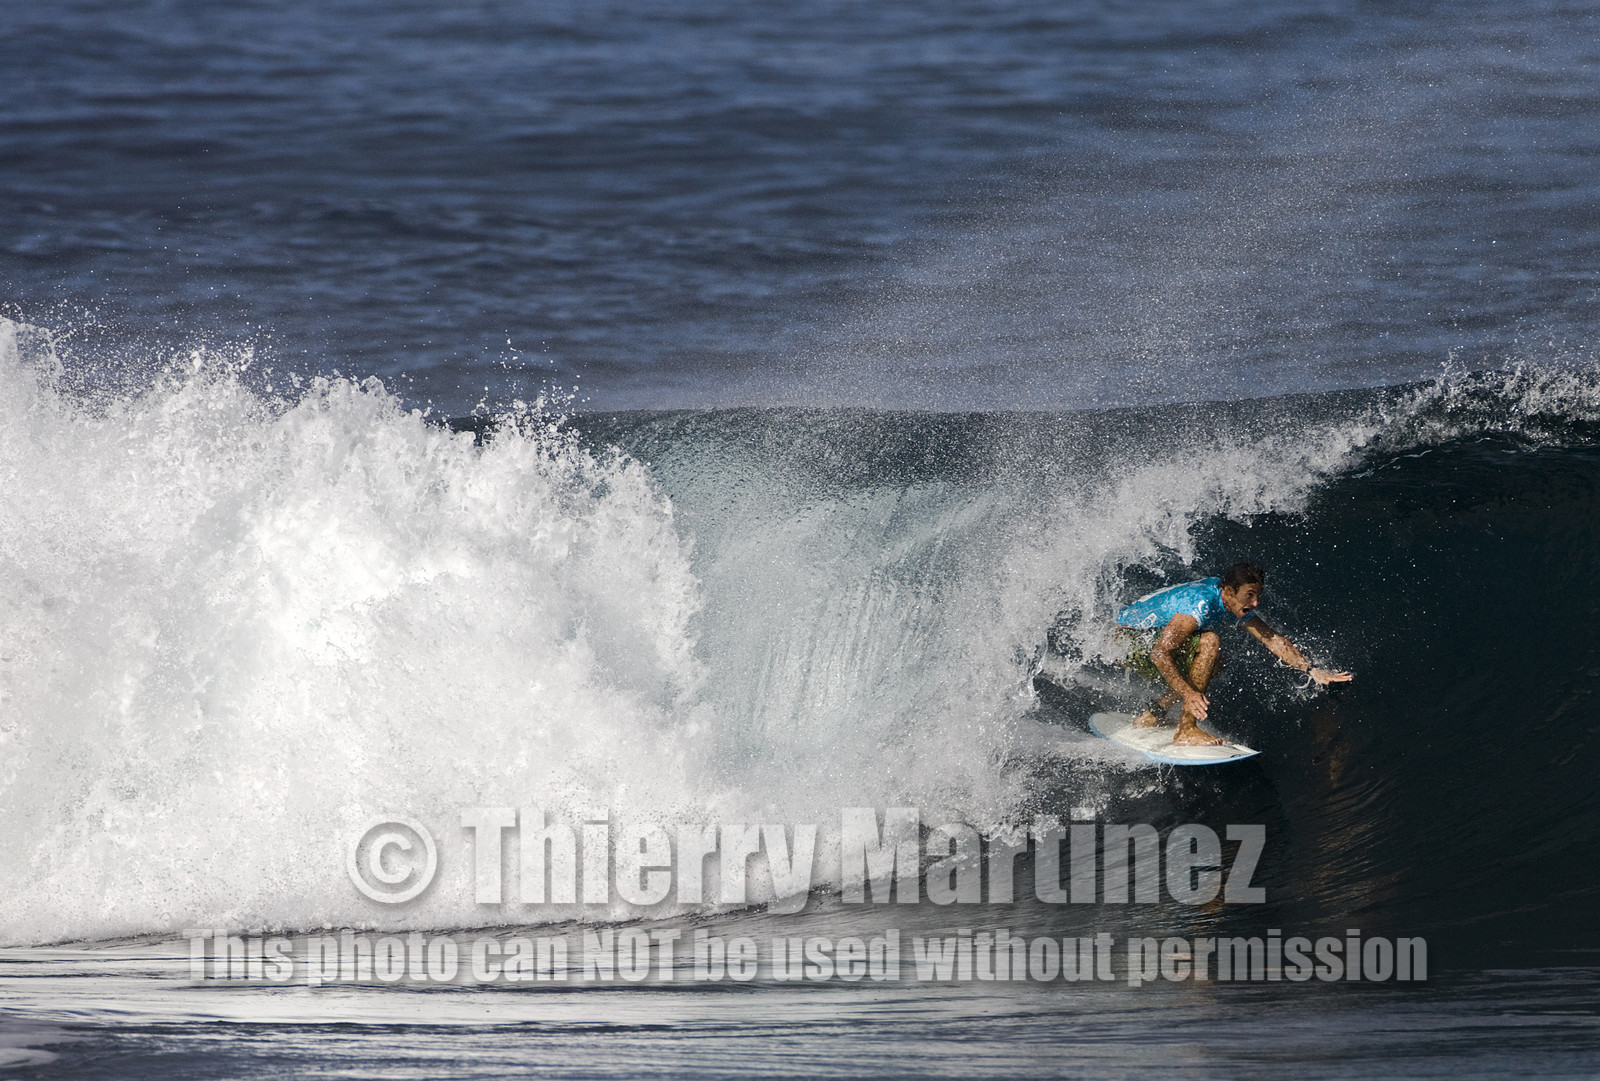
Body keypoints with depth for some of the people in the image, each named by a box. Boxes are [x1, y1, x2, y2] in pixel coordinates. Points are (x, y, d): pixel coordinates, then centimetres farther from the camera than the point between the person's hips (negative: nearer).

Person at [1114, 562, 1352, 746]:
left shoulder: (1237, 607, -2)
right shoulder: (1201, 605, -30)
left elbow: (1272, 639, 2)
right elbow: (1159, 653, -34)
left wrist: (1312, 670, -7)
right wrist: (1188, 694, -41)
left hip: (1151, 635, 10)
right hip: (1127, 638, -10)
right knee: (1209, 642, -25)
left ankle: (1150, 718, 18)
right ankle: (1186, 730, -23)